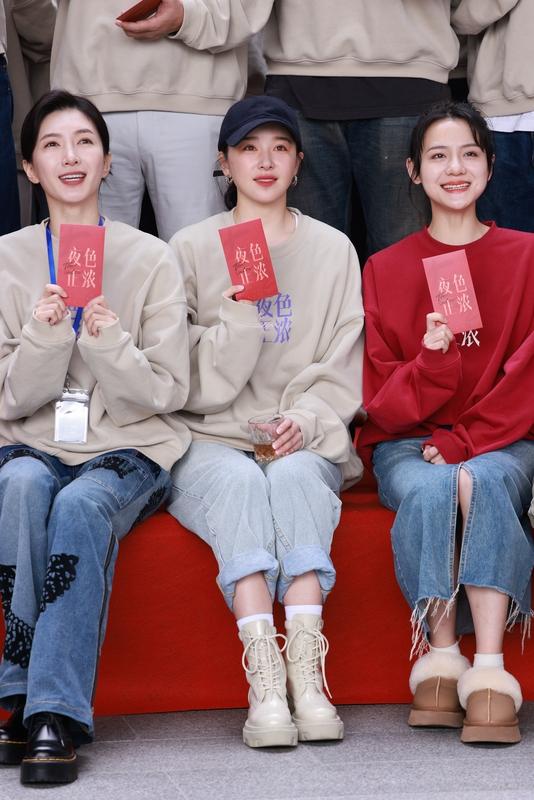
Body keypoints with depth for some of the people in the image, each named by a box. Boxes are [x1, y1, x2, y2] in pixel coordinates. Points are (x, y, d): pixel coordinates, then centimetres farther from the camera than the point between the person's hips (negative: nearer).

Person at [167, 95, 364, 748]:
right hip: (211, 443, -1)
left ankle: (308, 675, -44)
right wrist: (239, 314, -14)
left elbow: (342, 369, 7)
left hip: (305, 441, 1)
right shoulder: (191, 248, 8)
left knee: (293, 475, -34)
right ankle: (264, 685, -45)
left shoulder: (332, 250, 13)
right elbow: (196, 383, 2)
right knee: (239, 480, -35)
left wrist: (306, 419, -13)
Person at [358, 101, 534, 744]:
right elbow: (381, 400, 3)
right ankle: (440, 659, -30)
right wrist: (432, 359, -18)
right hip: (408, 444, 1)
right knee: (429, 490, -35)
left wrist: (462, 446, -13)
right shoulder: (385, 269, 9)